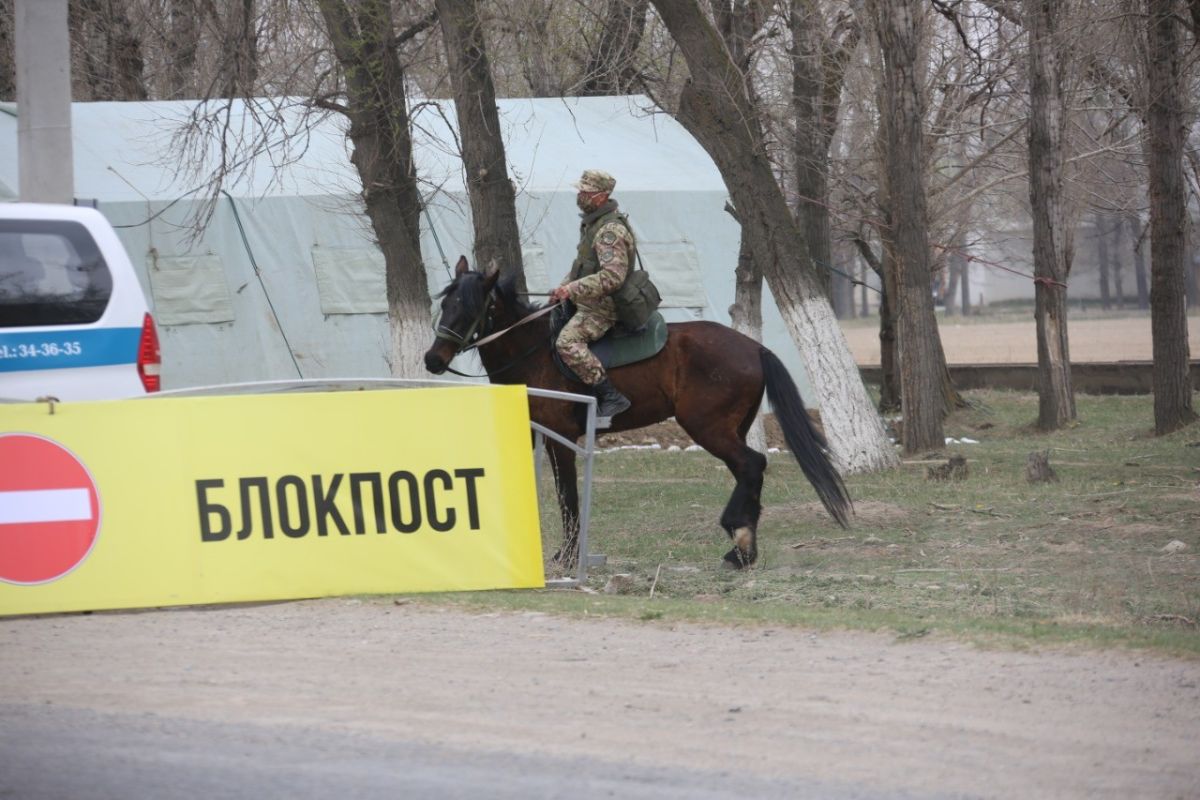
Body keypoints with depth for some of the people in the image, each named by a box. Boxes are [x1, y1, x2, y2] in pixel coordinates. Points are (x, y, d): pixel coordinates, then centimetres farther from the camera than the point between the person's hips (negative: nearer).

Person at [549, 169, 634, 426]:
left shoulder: (610, 231, -21)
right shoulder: (591, 224, 13)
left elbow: (613, 276, -30)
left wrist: (572, 289, -31)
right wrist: (564, 287, 11)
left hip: (603, 306, -11)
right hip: (588, 303, 11)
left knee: (567, 341, -29)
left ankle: (610, 397, -29)